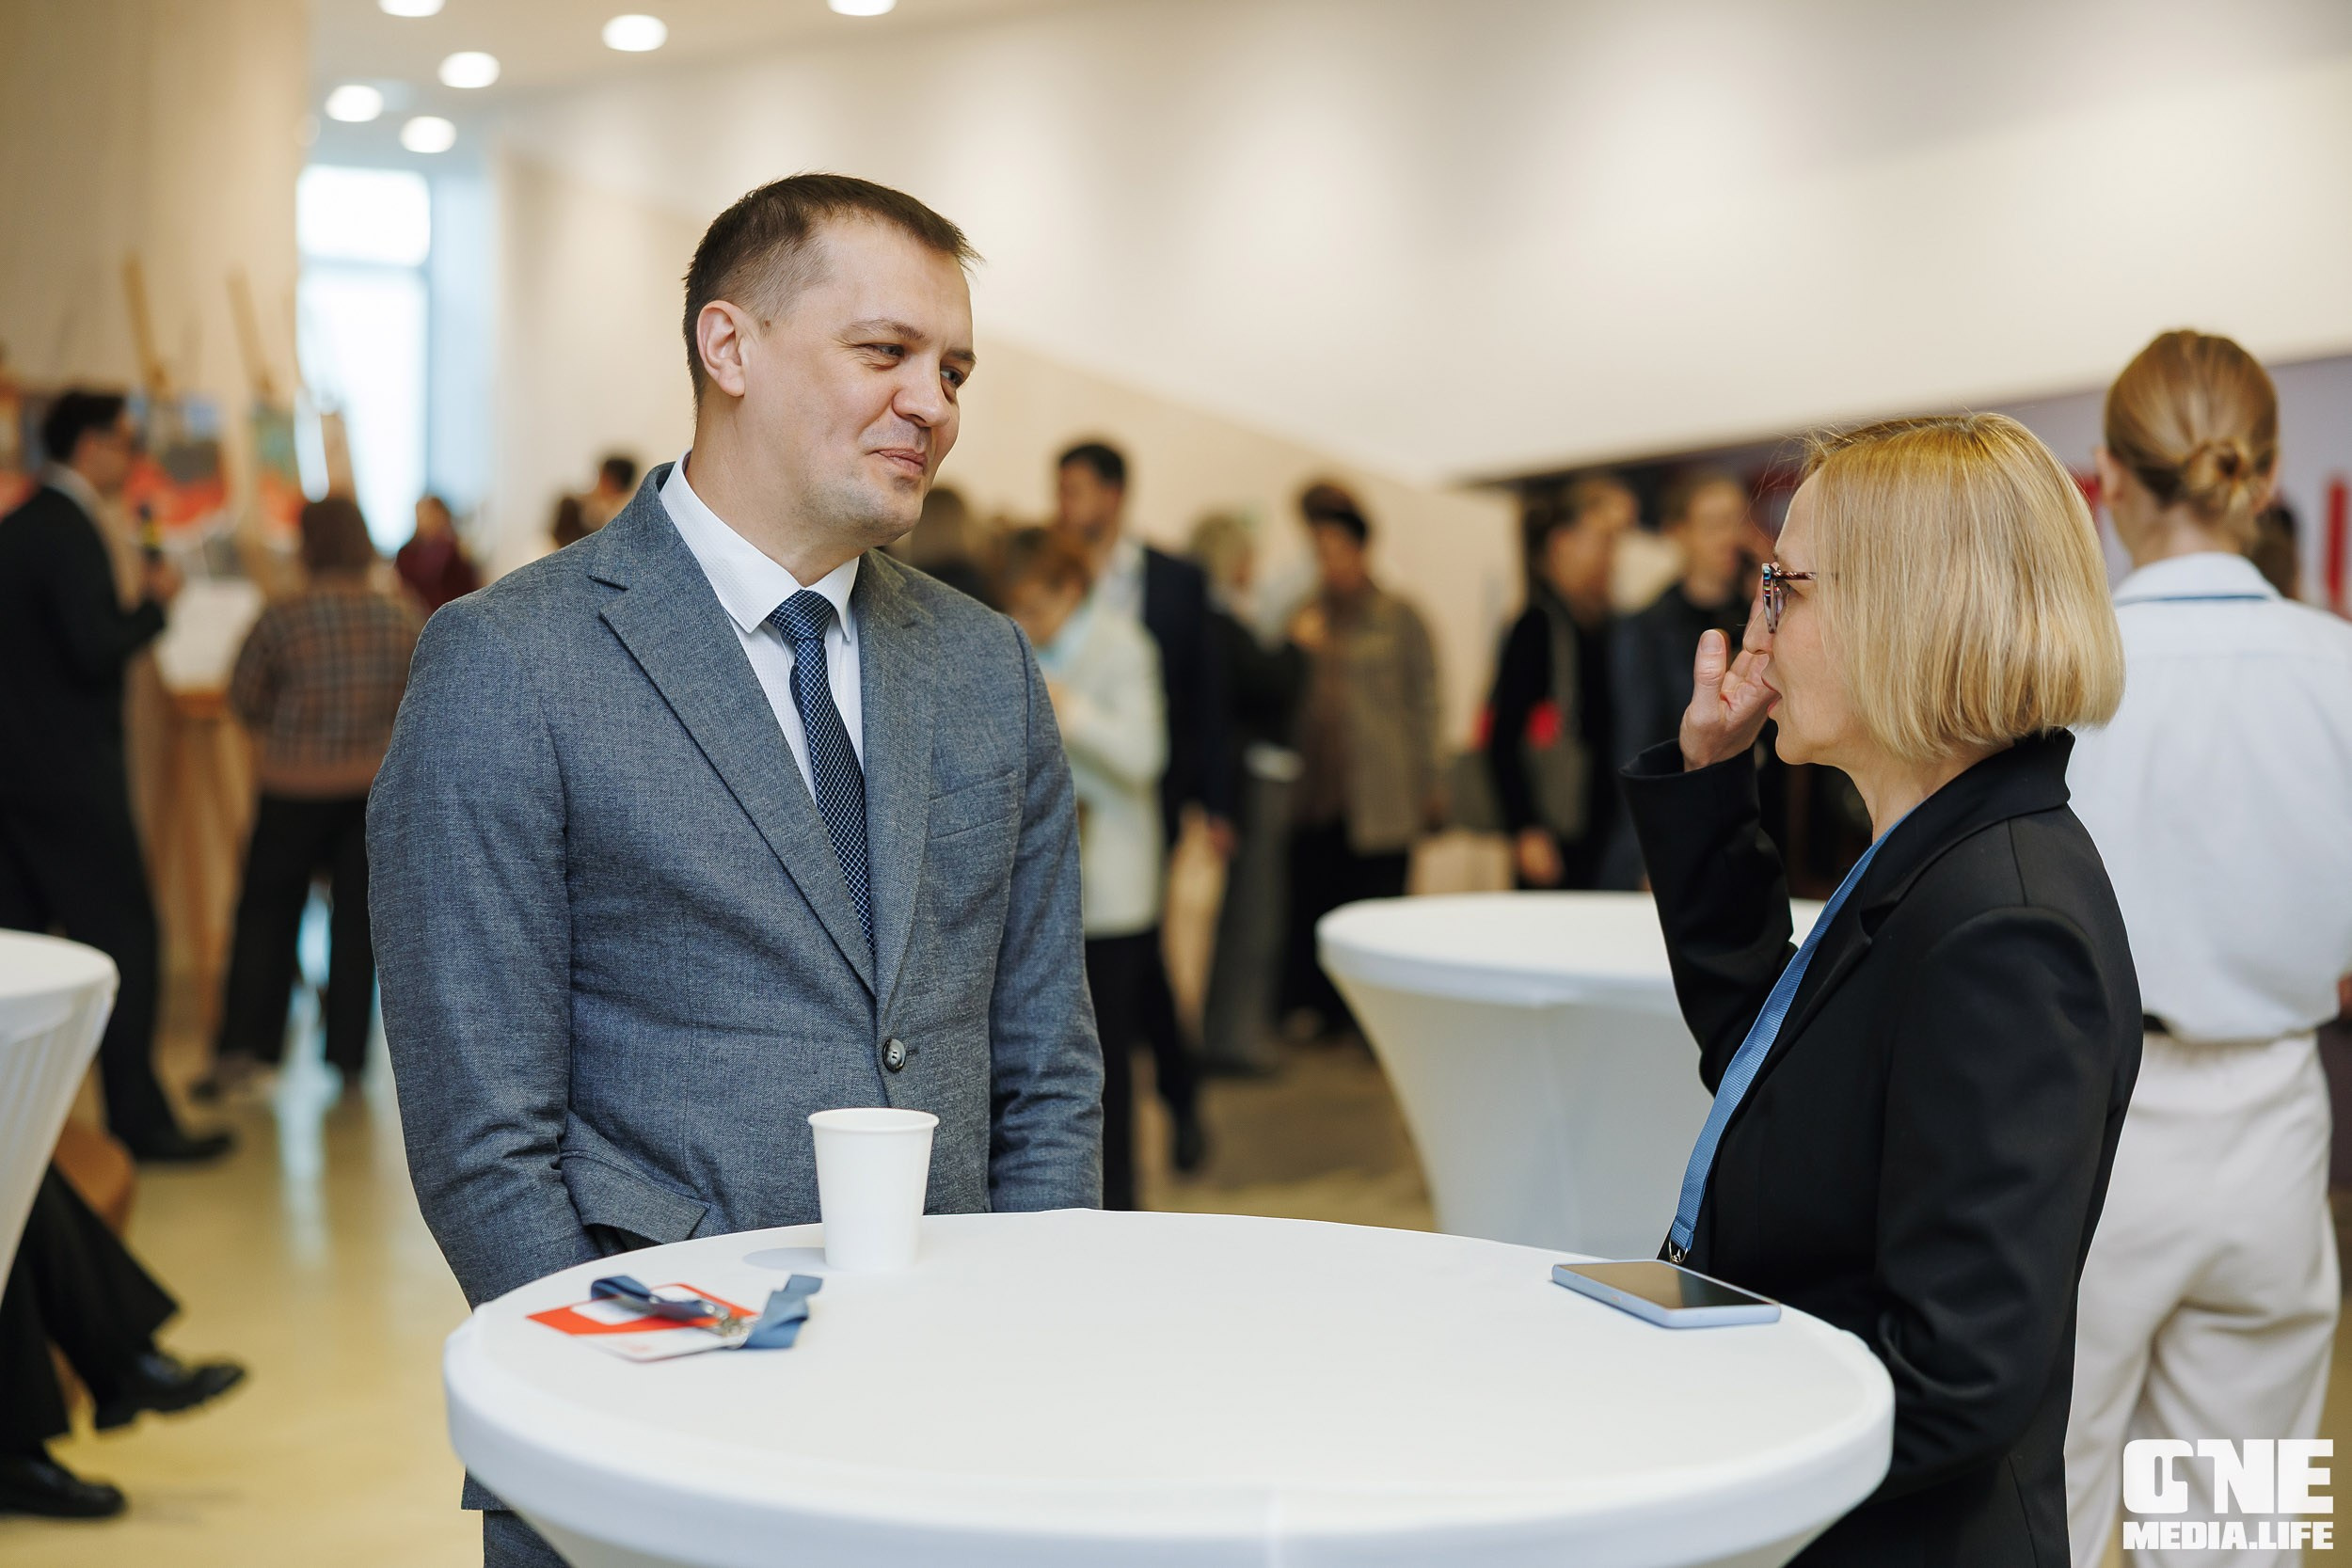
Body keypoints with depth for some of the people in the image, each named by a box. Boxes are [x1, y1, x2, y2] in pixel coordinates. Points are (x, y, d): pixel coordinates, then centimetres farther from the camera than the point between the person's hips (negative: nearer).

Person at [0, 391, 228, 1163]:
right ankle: (139, 1120, 1)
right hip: (70, 773, -9)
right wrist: (154, 601, -9)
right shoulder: (70, 533, -16)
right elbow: (96, 652, -22)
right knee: (124, 938, -3)